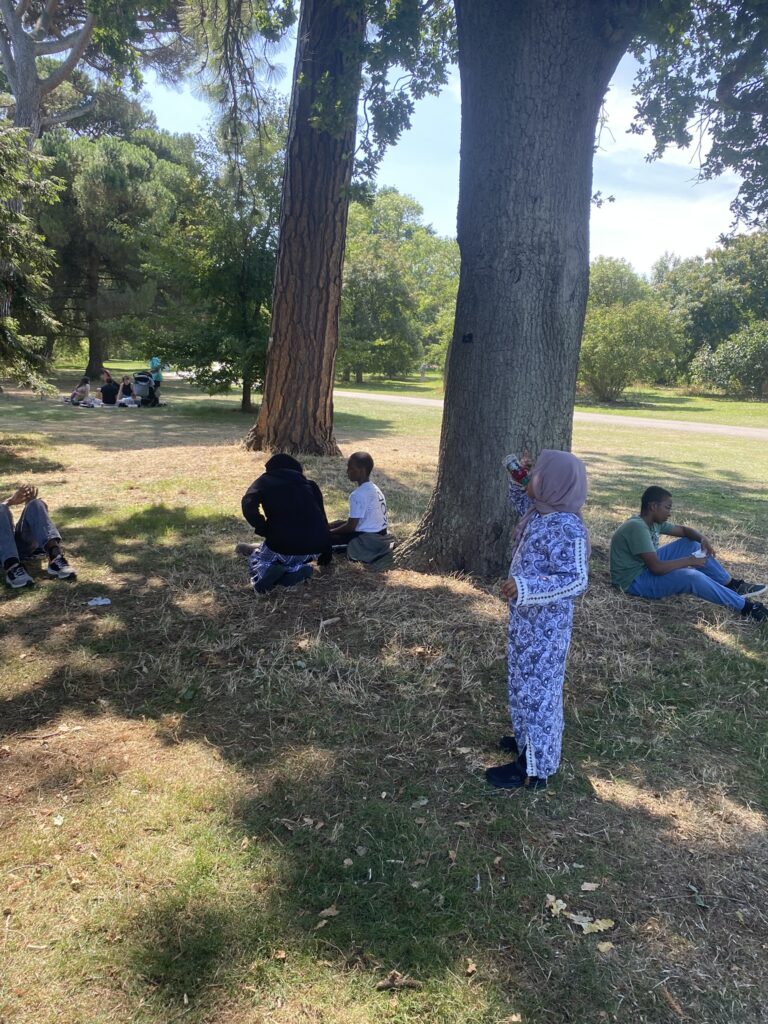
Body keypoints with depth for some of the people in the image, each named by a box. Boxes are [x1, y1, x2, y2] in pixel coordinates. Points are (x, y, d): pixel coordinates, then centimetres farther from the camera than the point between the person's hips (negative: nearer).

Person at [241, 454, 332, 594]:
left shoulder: (265, 481, 12)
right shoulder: (309, 484, 21)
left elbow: (248, 505, -9)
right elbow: (322, 518, 26)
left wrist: (264, 530, 4)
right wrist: (325, 556, 36)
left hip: (283, 544, -3)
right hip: (315, 547, 3)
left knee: (256, 560, 29)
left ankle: (265, 572, -7)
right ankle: (297, 570, 1)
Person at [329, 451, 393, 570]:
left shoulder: (358, 495, -22)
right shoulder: (374, 489, 7)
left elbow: (351, 526, -19)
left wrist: (330, 532, -3)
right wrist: (332, 527, 17)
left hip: (368, 539, -9)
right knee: (338, 523, 24)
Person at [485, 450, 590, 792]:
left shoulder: (568, 529, -27)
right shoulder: (538, 512, 1)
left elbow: (576, 581, -30)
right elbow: (520, 503, 24)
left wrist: (525, 586, -40)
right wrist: (517, 479, 4)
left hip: (545, 625, -9)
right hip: (526, 617, 10)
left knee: (536, 688, 4)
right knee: (525, 682, 24)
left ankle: (533, 769, 19)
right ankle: (529, 741, 45)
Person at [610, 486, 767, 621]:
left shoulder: (654, 522, 3)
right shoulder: (637, 527, -28)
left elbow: (683, 530, 16)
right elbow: (656, 568, -31)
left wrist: (703, 539, -6)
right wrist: (690, 561, -20)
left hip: (647, 566, 11)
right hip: (634, 581, -11)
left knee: (692, 543, 8)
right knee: (693, 577, -27)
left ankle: (732, 585, 13)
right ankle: (744, 607, -11)